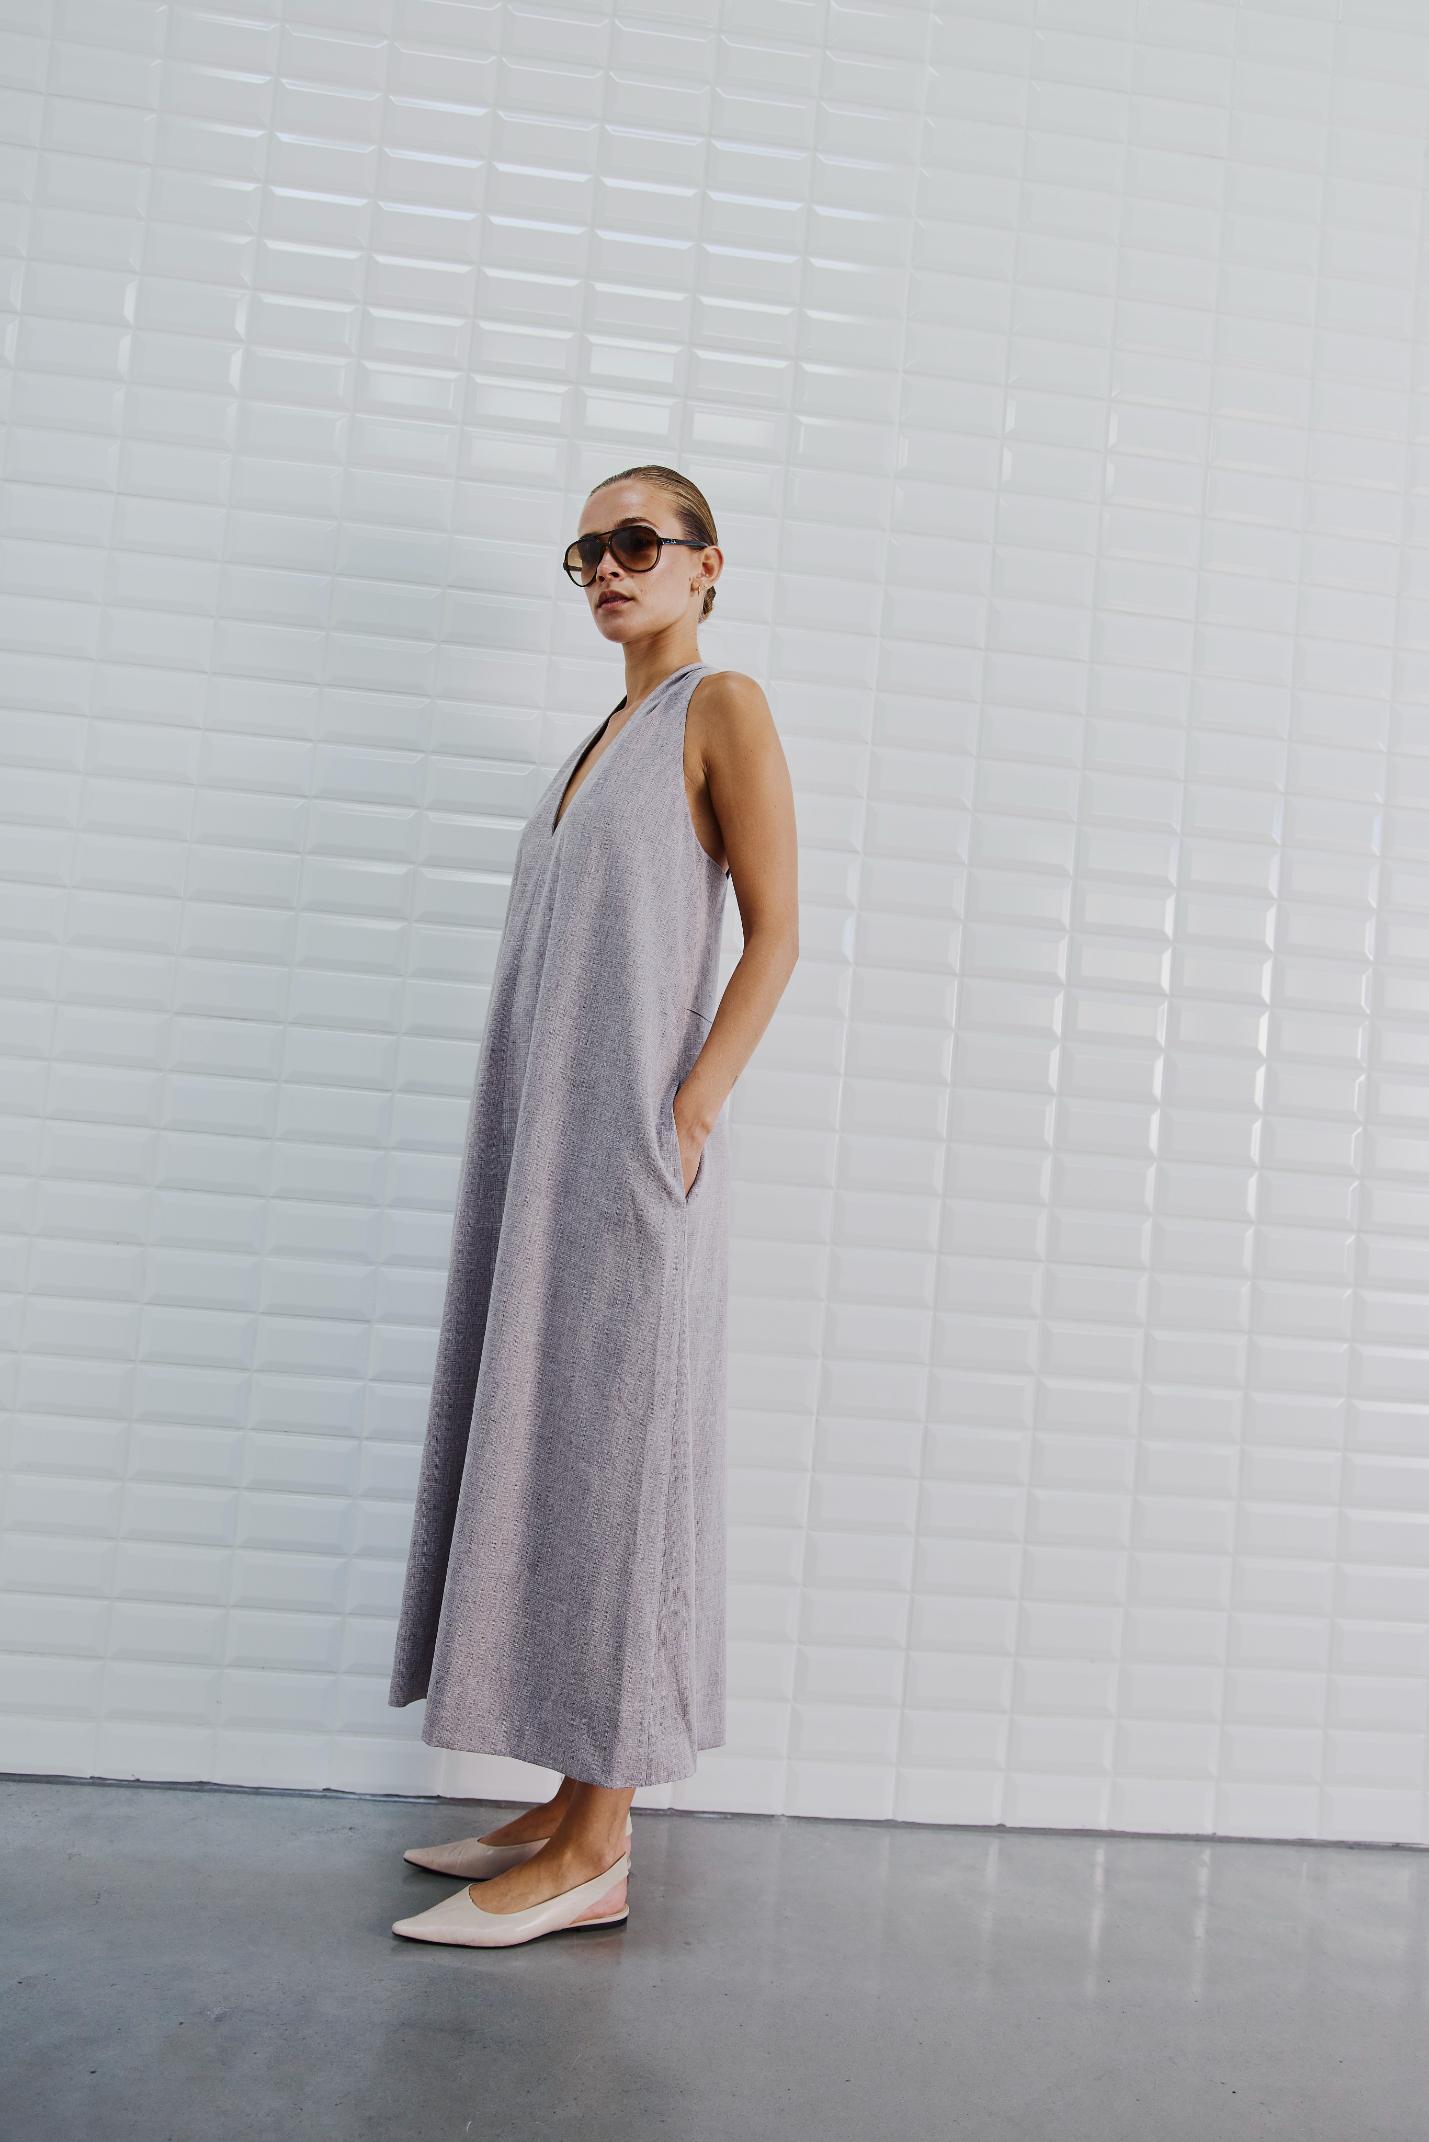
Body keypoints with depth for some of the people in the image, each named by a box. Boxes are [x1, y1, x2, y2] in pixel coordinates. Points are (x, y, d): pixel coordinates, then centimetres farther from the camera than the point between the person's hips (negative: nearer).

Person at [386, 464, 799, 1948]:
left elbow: (775, 936, -10)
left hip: (635, 1143, -8)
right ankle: (574, 1800, 21)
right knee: (540, 1453, 10)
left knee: (610, 1455, -6)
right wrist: (535, 1153, 12)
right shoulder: (607, 734, 20)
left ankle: (595, 1852, 4)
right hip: (548, 1143, 8)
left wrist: (686, 1118, -19)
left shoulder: (724, 708, -2)